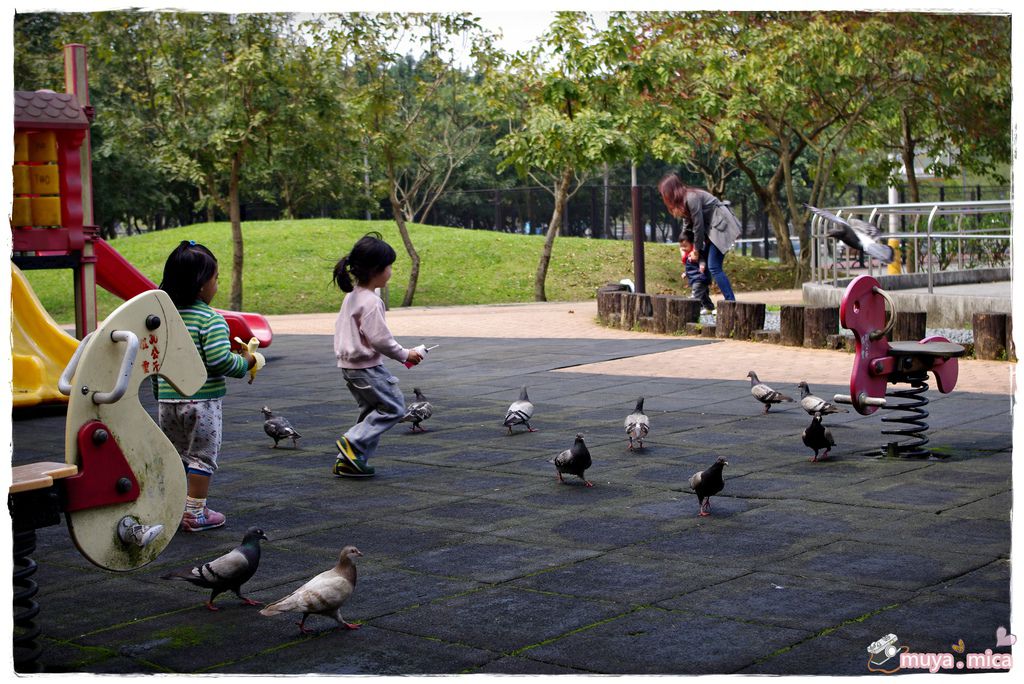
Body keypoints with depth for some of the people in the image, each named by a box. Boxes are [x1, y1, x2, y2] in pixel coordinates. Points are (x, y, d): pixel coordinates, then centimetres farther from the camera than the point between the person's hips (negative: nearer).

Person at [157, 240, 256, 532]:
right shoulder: (211, 320, -15)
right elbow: (219, 361, -24)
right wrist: (246, 361, -6)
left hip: (167, 401, 6)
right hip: (203, 401, -6)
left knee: (174, 455, 16)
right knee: (202, 457, 6)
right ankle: (195, 513, 9)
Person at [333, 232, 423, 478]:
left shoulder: (351, 296, 9)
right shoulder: (371, 302, -20)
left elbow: (341, 328, 17)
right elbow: (380, 339, -22)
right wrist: (405, 355, -9)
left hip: (349, 365, 10)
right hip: (367, 367, -10)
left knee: (371, 411, 17)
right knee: (394, 407, 0)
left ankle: (347, 460, 14)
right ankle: (353, 442, -6)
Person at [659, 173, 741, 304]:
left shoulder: (691, 198, -19)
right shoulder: (684, 199, 11)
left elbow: (698, 225, -16)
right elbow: (689, 225, 10)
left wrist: (696, 251, -7)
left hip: (721, 226, -10)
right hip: (711, 228, 10)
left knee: (714, 267, -17)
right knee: (703, 264, 10)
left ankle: (731, 302, -20)